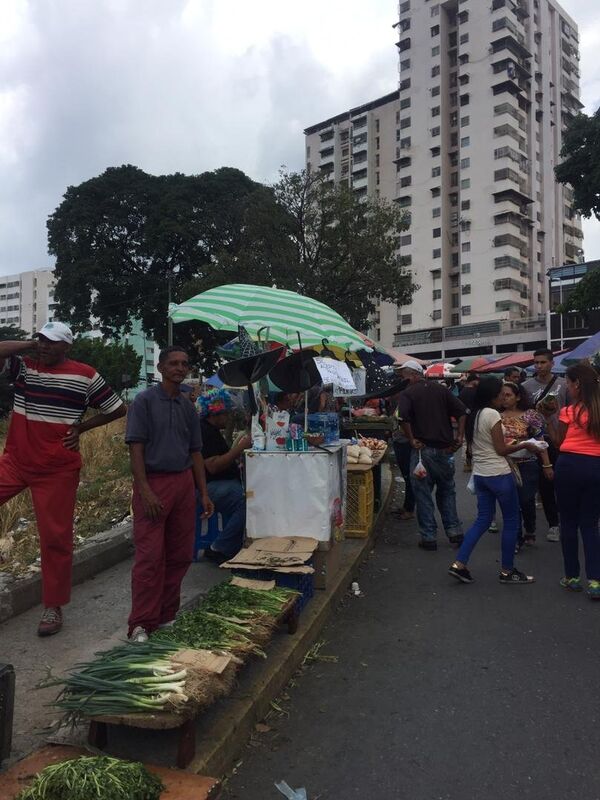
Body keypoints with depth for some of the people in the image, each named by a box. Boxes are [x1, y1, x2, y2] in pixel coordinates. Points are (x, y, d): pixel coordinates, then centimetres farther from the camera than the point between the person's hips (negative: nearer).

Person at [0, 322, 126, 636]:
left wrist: (81, 427, -2)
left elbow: (117, 409, 3)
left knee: (55, 537, 3)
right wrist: (28, 346, -8)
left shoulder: (85, 376, -5)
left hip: (58, 470, -3)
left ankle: (53, 607, 16)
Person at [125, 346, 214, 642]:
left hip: (184, 483, 6)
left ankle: (167, 616, 23)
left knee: (180, 555, 9)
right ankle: (141, 625, 4)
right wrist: (145, 490, -18)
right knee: (150, 556, -6)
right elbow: (136, 447, -9)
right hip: (153, 483, -6)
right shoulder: (145, 401, -3)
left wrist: (204, 493, 11)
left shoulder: (188, 407, 14)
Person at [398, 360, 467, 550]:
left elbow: (404, 417, -23)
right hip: (445, 449, 4)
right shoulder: (440, 389, 9)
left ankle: (429, 537, 10)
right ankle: (454, 531, 19)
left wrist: (412, 440, -12)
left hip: (423, 449, -4)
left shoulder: (407, 393, -5)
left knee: (423, 493, 6)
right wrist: (459, 437, 3)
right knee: (447, 491, 19)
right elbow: (462, 411, 3)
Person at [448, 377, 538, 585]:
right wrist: (524, 445, -3)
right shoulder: (492, 414, -15)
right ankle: (507, 571, 15)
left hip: (480, 474, 8)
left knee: (483, 519, 13)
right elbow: (501, 450, -14)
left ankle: (459, 564, 5)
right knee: (511, 520, 7)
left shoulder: (473, 415, 9)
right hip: (499, 474, -8)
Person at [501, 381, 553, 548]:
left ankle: (530, 531, 30)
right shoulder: (498, 417, 1)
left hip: (527, 465, -2)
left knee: (526, 501, 1)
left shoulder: (530, 415, -6)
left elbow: (540, 441, -3)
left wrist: (547, 465, -4)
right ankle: (517, 538, 19)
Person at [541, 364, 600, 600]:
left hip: (569, 465, -3)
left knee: (569, 523, 11)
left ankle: (572, 577, 18)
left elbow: (558, 442, 1)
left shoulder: (569, 411, -7)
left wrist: (549, 418, 9)